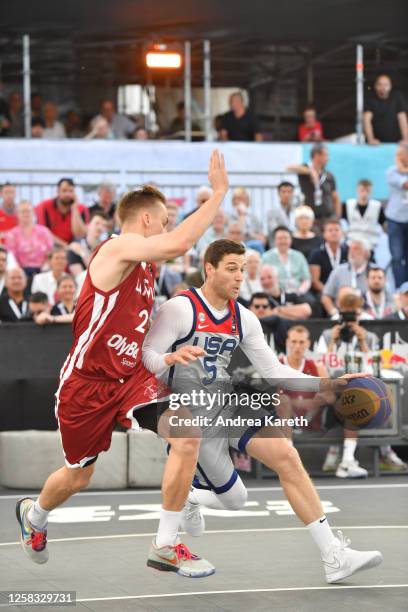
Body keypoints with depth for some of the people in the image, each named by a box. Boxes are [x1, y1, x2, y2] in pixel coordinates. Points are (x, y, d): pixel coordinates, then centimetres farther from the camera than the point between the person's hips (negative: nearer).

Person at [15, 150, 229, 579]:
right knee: (78, 476, 12)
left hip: (129, 377, 7)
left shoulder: (144, 270, 11)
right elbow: (179, 244, -35)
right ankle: (33, 514, 49)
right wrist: (218, 193, -30)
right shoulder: (117, 248, -17)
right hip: (85, 381, -7)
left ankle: (165, 545, -10)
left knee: (187, 434, -19)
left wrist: (167, 357, 8)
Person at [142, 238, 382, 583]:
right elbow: (147, 356, -16)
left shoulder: (244, 319, 4)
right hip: (193, 418, -5)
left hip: (231, 406, 5)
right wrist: (171, 360, -40)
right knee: (233, 499, -2)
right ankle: (185, 499, 34)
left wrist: (327, 384, -6)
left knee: (287, 457, -15)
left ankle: (334, 556, -15)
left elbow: (273, 371, 5)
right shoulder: (180, 309, -14)